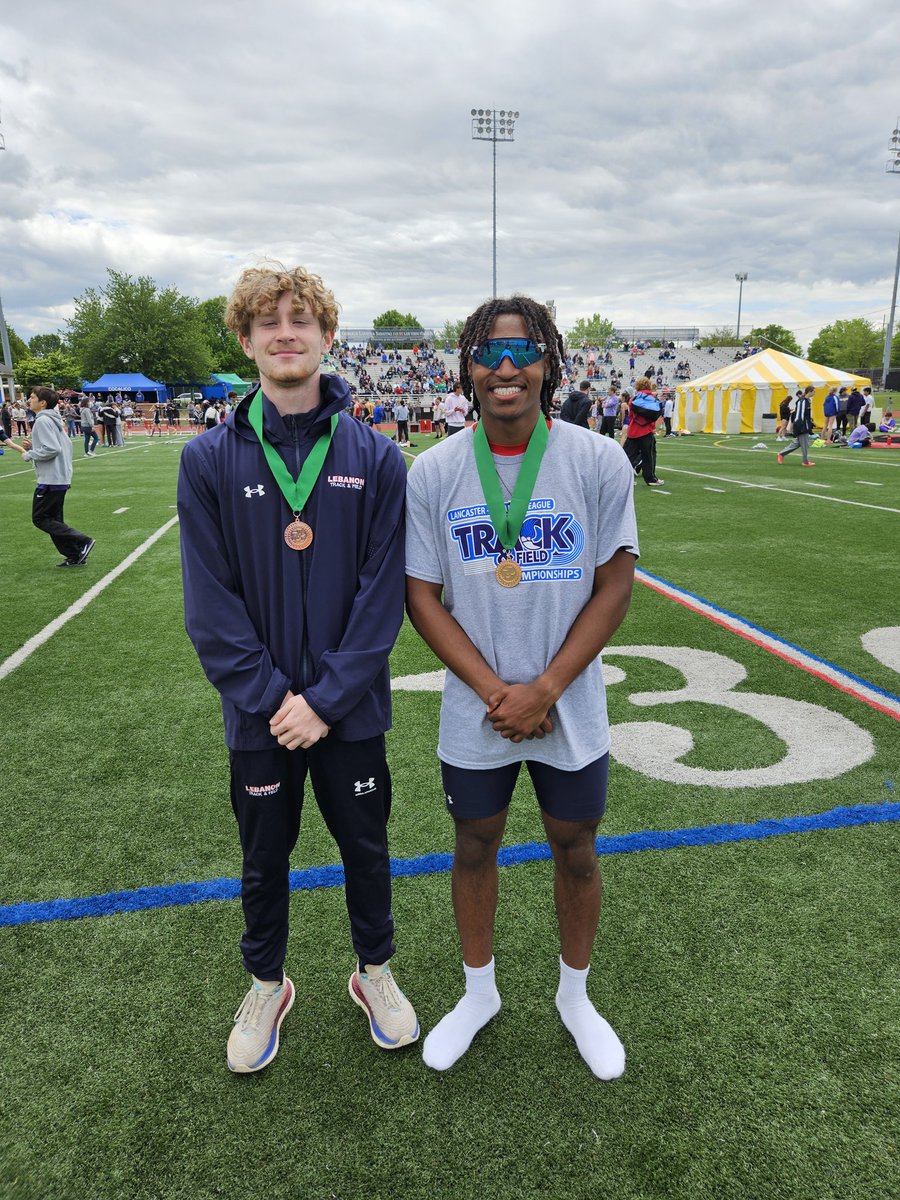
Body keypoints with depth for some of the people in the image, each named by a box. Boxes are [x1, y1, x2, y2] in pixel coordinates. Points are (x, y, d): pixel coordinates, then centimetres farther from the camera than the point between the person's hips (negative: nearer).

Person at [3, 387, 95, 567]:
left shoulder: (43, 421, -14)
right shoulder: (53, 419, 16)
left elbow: (52, 449, -24)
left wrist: (28, 454, -12)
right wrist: (32, 447, 11)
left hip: (50, 480, -10)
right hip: (60, 478, 10)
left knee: (40, 518, -3)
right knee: (54, 520, 14)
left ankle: (82, 541, -8)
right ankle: (75, 556, 12)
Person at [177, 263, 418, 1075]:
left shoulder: (376, 457, -6)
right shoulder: (210, 460, -6)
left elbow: (384, 591, -10)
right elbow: (210, 602, -8)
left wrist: (326, 697, -15)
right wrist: (268, 696, -15)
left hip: (351, 708, 0)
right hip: (259, 713, 1)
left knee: (366, 847, 18)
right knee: (264, 858, 19)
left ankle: (375, 971, 43)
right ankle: (266, 986, 44)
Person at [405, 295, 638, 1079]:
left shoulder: (600, 463, -8)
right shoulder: (433, 472, -7)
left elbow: (614, 588, -7)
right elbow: (421, 596, -5)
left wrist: (543, 691, -14)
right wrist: (495, 692, -14)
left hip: (571, 710, 0)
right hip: (475, 713, 1)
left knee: (576, 850, 16)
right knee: (475, 847, 17)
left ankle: (575, 997, 43)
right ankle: (479, 993, 44)